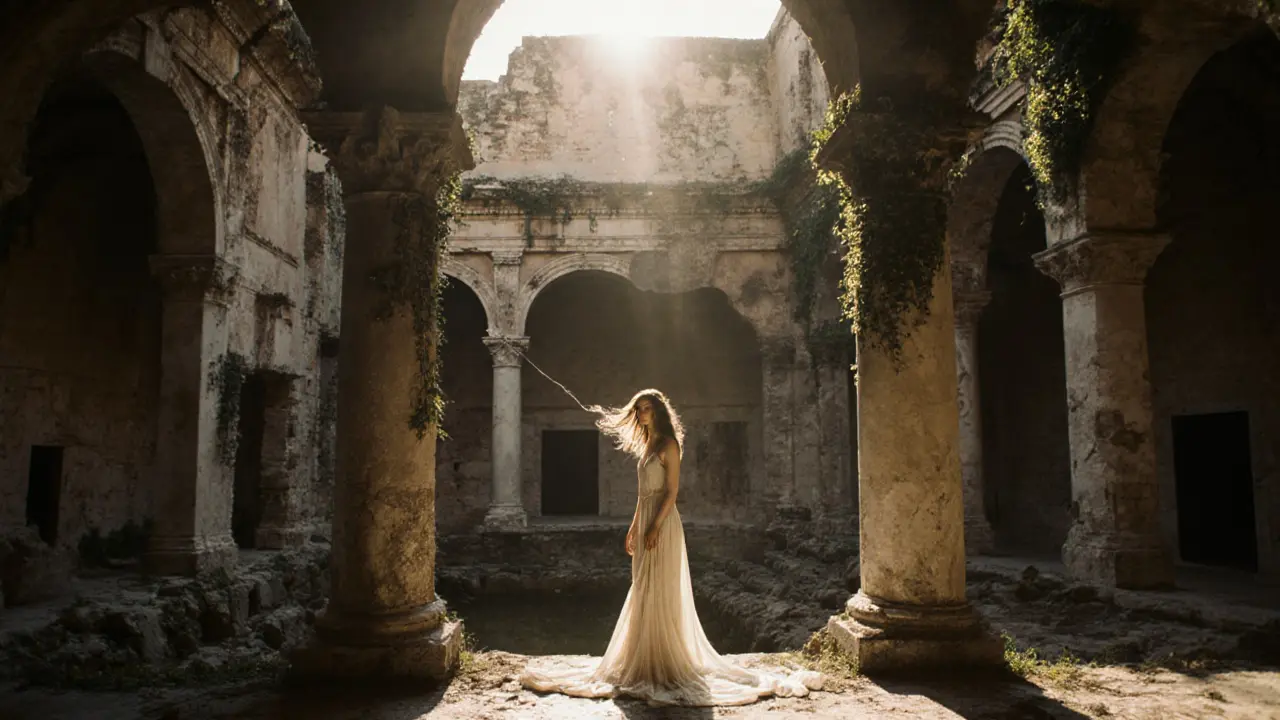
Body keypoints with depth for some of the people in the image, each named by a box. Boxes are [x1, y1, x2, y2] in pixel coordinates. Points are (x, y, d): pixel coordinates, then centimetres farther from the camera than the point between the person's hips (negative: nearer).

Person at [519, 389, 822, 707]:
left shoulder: (668, 444, -9)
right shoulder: (646, 445, 16)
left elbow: (672, 490, -15)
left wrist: (655, 527, -21)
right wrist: (634, 527, 18)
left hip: (662, 524, -9)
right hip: (645, 523, 9)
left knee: (662, 591, -4)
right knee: (644, 592, 13)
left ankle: (667, 660, 4)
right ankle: (647, 658, 22)